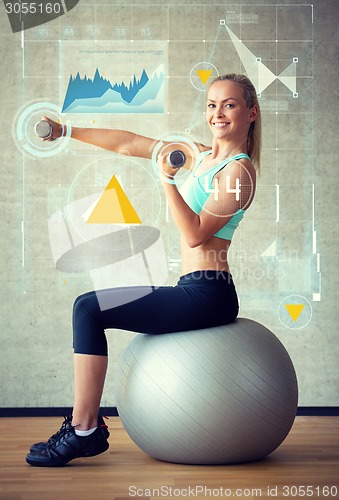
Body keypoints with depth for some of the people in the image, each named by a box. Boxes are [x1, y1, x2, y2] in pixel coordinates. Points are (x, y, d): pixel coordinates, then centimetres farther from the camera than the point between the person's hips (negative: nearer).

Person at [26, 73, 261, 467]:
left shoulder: (238, 171, -10)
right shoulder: (200, 156, 14)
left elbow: (195, 234, -19)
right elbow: (130, 145, 16)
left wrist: (168, 181, -28)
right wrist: (66, 132, 17)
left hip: (206, 295, -10)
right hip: (195, 293, 10)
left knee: (88, 308, -15)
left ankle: (84, 430, -11)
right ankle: (85, 426, 22)